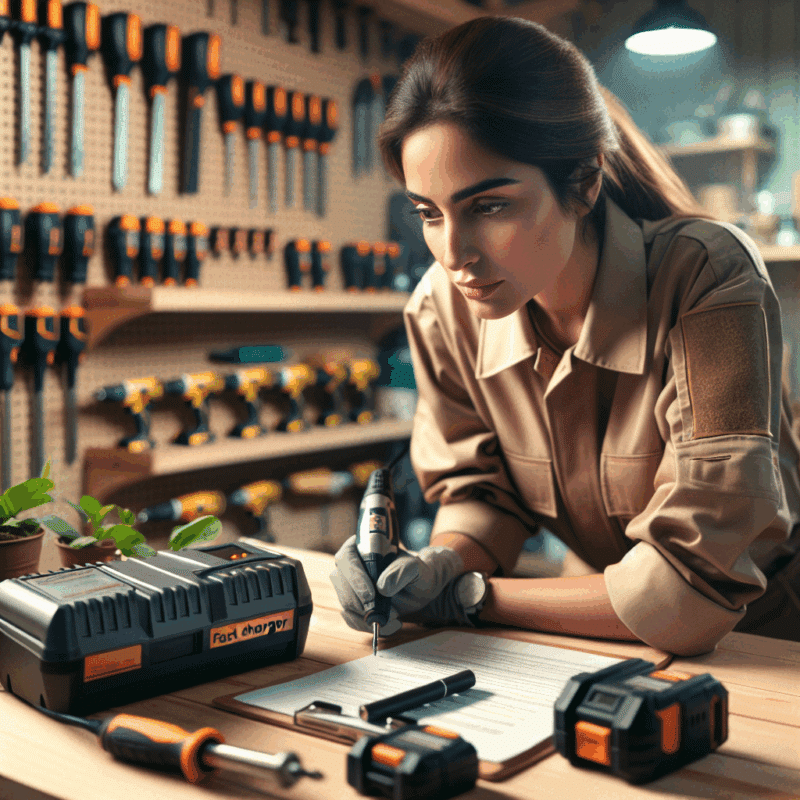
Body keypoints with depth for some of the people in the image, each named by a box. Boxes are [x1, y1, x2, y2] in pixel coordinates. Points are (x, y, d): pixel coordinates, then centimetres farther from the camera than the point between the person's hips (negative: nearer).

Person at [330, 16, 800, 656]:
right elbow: (483, 490, 1)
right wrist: (440, 567, -21)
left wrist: (469, 599, -22)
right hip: (616, 651, 3)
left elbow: (694, 587, -29)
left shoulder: (707, 280, -28)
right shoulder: (443, 309, -13)